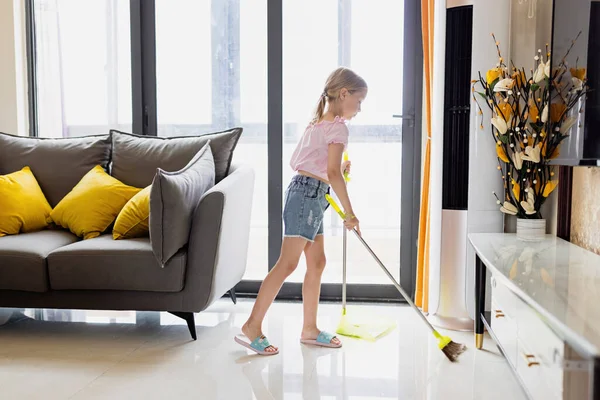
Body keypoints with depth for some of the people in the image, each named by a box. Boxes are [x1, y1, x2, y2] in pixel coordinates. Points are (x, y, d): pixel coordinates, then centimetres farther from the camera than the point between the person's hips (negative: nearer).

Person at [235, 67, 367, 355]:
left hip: (309, 194, 10)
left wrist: (337, 169, 28)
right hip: (308, 194, -10)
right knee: (287, 263, -11)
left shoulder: (318, 123, 19)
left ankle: (309, 329, 19)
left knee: (317, 262, 12)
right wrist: (349, 213, -15)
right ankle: (252, 328, -7)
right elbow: (333, 174, -20)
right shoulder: (338, 128, -11)